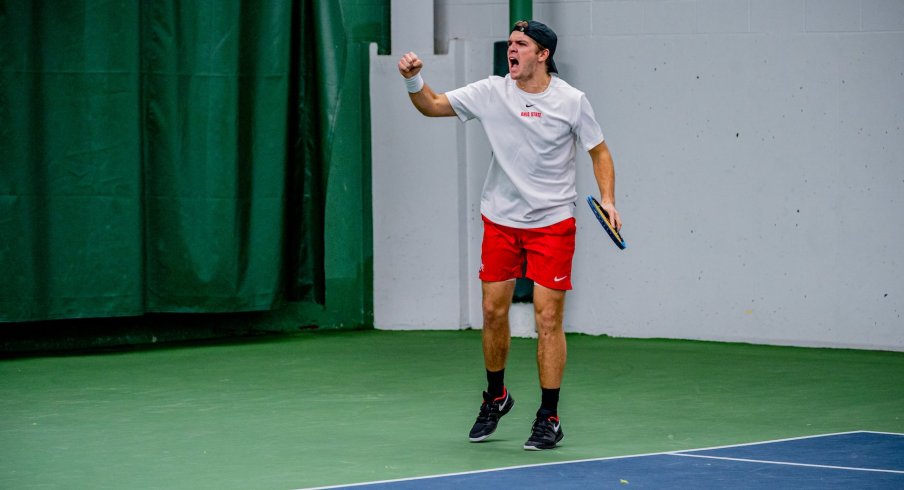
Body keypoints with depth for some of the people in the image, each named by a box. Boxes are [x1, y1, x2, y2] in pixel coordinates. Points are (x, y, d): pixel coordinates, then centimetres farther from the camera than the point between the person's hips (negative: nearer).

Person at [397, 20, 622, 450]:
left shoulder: (571, 101, -7)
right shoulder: (491, 93, -2)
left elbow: (599, 152, 3)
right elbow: (432, 106, 2)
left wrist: (607, 198, -11)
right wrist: (413, 80, -18)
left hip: (552, 223, -3)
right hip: (500, 220, 3)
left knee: (548, 319, -6)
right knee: (493, 311, 7)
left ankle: (549, 418, 2)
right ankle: (495, 397, 30)